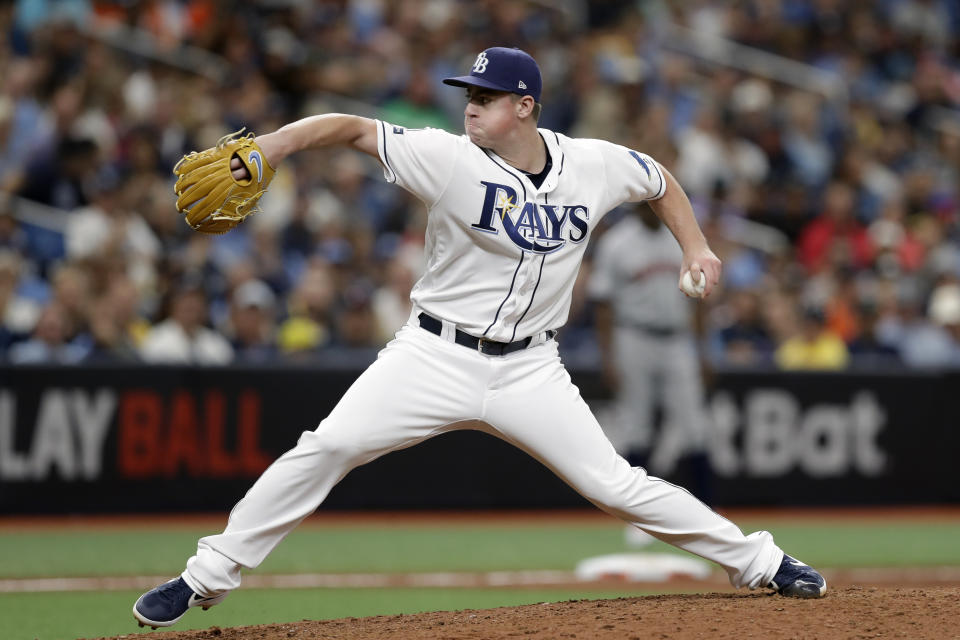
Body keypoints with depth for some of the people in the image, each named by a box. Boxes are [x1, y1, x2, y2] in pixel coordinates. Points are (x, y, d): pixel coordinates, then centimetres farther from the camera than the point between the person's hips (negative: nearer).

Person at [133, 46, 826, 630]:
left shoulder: (594, 165, -4)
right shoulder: (450, 159, -13)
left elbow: (660, 180, 16)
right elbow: (352, 127, -17)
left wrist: (695, 248, 4)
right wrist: (274, 145, -32)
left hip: (529, 369, 1)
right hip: (436, 358, -1)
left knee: (615, 484, -2)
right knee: (327, 447, -15)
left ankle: (758, 560, 14)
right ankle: (209, 576, -6)